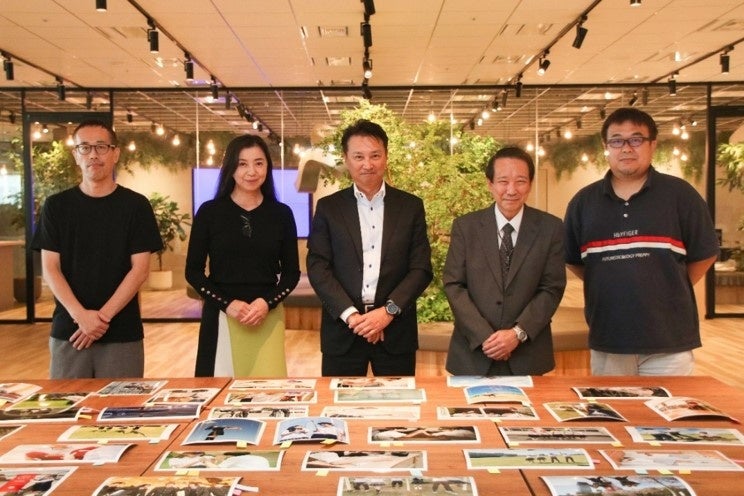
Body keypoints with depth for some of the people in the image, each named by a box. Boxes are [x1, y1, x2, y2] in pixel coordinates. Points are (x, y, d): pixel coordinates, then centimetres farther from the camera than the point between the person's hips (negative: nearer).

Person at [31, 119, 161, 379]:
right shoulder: (56, 206, 6)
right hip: (67, 331, 1)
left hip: (122, 333, -1)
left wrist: (104, 316, -12)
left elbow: (140, 269, -3)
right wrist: (81, 315, -12)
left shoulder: (136, 205, 2)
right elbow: (50, 268, 2)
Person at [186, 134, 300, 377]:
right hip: (220, 316, -1)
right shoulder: (209, 211, 1)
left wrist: (267, 303, -10)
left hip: (268, 317, 1)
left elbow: (291, 272, 7)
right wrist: (227, 304, -10)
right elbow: (193, 271, 2)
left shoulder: (281, 213, 5)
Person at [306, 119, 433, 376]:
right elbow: (317, 267, -2)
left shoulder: (411, 206, 5)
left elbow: (421, 268, 0)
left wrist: (388, 311, -12)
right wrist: (350, 314, -13)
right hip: (342, 330, 0)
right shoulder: (328, 207, 4)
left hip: (396, 330, 0)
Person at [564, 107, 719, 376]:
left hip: (669, 342, -2)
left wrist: (669, 291, 7)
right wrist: (610, 287, 7)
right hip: (606, 340, 2)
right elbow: (572, 260, 12)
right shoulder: (584, 201, 6)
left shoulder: (679, 194, -1)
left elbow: (704, 254, 5)